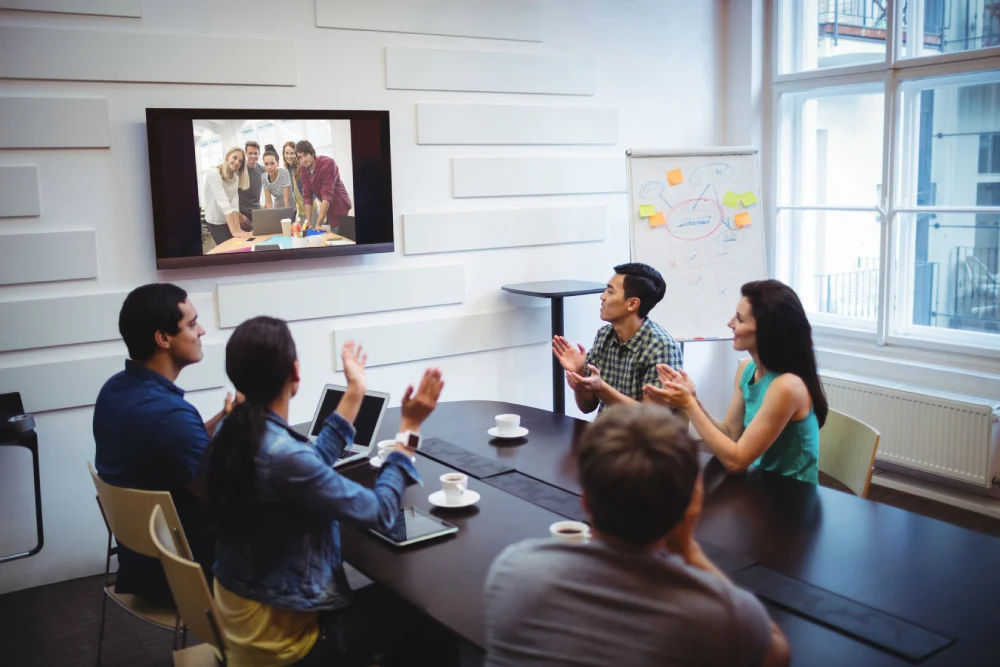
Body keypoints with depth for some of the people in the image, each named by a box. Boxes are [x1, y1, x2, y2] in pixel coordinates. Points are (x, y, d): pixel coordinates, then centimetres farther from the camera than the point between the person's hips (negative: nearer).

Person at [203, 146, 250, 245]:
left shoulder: (235, 178, 3)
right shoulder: (214, 174, -20)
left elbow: (235, 204, -9)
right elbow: (223, 203, -30)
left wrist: (238, 228, -23)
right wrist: (234, 230, -38)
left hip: (229, 220, 6)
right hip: (216, 223, -6)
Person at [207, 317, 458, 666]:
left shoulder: (232, 431, -4)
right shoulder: (283, 456, -32)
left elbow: (313, 468, 10)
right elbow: (379, 512, -22)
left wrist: (354, 393, 12)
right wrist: (409, 427, -15)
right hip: (279, 631, -9)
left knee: (390, 591, 24)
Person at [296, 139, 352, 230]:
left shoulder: (328, 163, -25)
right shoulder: (303, 168, -4)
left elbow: (327, 195, -30)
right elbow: (307, 195, -2)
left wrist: (318, 224, -34)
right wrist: (308, 221, -12)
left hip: (339, 207, -6)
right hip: (325, 207, 6)